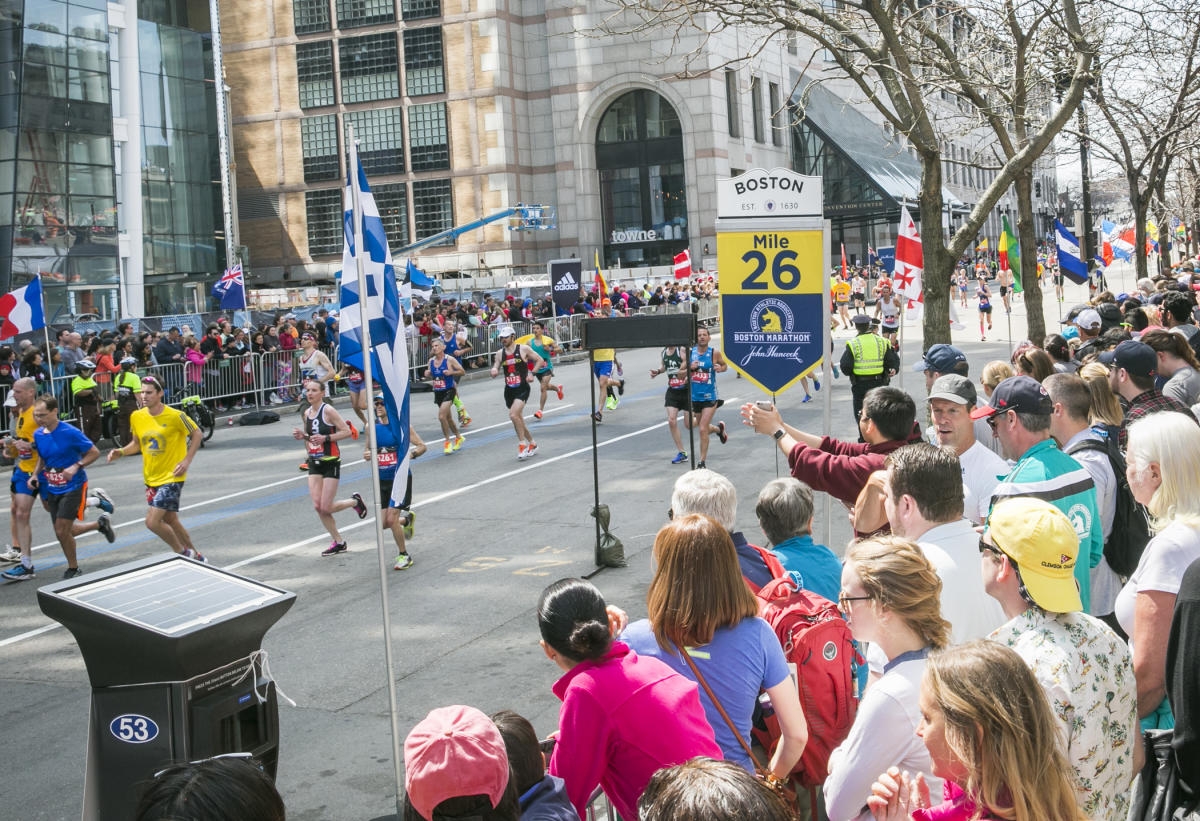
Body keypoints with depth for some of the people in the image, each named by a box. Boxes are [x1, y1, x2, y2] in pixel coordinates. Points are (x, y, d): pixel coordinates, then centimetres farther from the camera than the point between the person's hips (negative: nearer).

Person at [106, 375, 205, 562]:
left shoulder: (175, 416, -16)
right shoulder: (136, 417, -1)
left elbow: (197, 434, -5)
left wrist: (187, 461, -13)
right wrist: (121, 452, -6)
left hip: (171, 478, -6)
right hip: (151, 478, 6)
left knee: (152, 522, -15)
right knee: (171, 520, 16)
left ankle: (182, 552, 7)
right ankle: (195, 556, 34)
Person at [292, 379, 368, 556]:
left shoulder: (328, 410, -12)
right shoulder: (307, 413, 9)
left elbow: (347, 432, -15)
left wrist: (325, 438, -23)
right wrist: (302, 436, 1)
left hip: (331, 462, -7)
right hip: (314, 463, 7)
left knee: (326, 508, -8)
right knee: (317, 506, -1)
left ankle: (355, 501, 22)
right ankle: (339, 542, 14)